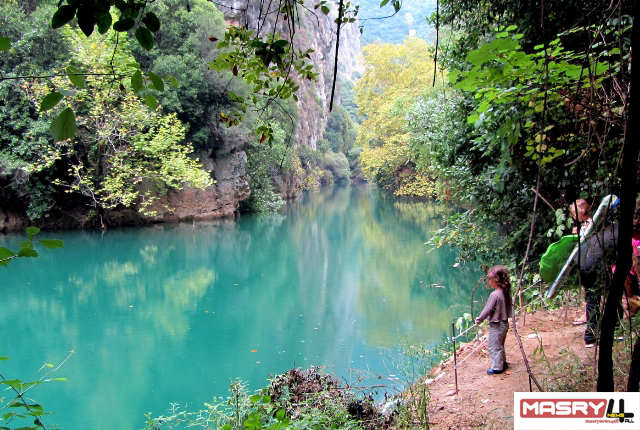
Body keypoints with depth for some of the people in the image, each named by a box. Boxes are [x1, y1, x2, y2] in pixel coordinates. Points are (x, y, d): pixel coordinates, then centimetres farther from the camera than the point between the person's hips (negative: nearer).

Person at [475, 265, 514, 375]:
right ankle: (503, 363, 36)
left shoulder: (495, 295, -24)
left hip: (496, 325, -9)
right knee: (500, 345, 24)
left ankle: (497, 368, 11)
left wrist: (479, 319, -8)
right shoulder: (507, 292, 0)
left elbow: (487, 309, -20)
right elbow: (510, 306, 12)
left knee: (494, 346, 4)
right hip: (505, 323, 9)